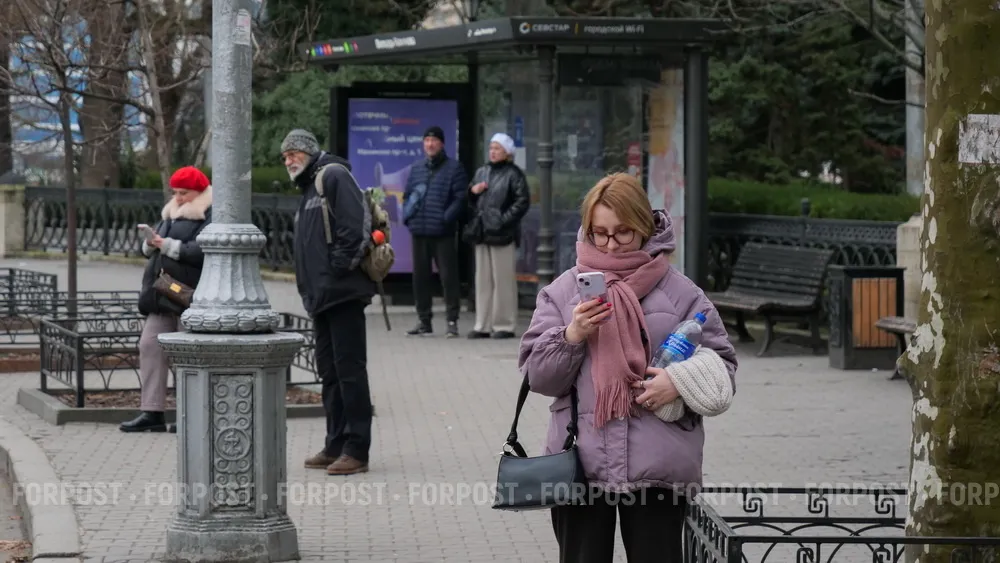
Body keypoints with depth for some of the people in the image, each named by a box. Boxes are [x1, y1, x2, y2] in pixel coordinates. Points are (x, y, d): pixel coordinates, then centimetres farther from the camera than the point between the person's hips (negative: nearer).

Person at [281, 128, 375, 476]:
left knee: (349, 369, -8)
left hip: (342, 291, -10)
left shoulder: (333, 176, -7)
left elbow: (354, 224, -19)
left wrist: (342, 265, -19)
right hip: (321, 297, 10)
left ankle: (357, 450, -7)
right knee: (329, 371, 13)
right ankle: (336, 445, 18)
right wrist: (308, 289, 17)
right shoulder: (308, 189, 24)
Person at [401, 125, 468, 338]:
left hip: (443, 233, -5)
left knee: (448, 276, -5)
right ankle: (424, 320, 17)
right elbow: (407, 195, 20)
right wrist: (407, 216, 3)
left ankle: (452, 321, -1)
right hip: (419, 232, 5)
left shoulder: (454, 168, 1)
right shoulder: (416, 169, 17)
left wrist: (446, 218, -16)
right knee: (420, 276, 9)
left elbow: (460, 198, -7)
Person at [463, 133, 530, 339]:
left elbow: (523, 201, -9)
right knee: (483, 280, 8)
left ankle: (504, 325, 0)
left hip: (502, 234, -7)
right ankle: (483, 325, 12)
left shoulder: (513, 174, -2)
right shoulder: (481, 173, 18)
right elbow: (471, 202, 26)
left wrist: (505, 219, -16)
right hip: (482, 232, 7)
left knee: (503, 279, -4)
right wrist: (473, 191, 4)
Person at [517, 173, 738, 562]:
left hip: (658, 469, -1)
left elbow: (721, 362, 7)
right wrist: (571, 336, -12)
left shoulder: (680, 292, 5)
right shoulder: (561, 291, 8)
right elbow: (538, 376, 5)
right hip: (580, 466, 1)